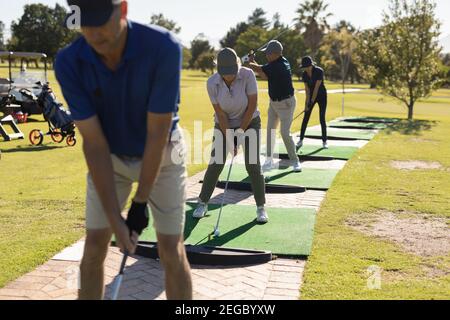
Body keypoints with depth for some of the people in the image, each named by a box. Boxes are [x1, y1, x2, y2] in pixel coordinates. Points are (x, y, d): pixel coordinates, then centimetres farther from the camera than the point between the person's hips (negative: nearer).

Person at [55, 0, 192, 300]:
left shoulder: (163, 47, -32)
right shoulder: (69, 63, -23)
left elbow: (157, 133, -26)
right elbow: (94, 143, -21)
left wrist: (141, 202, -21)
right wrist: (114, 218, -24)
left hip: (162, 154, -2)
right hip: (109, 157, 2)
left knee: (171, 249, -3)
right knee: (94, 247, 2)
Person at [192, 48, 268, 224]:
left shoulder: (248, 75, -24)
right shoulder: (212, 83, -20)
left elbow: (252, 105, -20)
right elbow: (220, 114, -17)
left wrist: (241, 131, -19)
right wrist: (229, 140, -18)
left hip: (249, 122, -1)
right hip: (224, 124, 1)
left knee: (253, 165, -8)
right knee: (215, 165, -2)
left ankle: (261, 207, 5)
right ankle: (202, 203, 15)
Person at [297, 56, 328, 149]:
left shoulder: (319, 71, -23)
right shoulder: (304, 75, -8)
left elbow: (317, 87, -24)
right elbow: (307, 89, -8)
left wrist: (312, 101, -25)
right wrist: (307, 102, -16)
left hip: (321, 95, -4)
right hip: (311, 96, 4)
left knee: (322, 119, -5)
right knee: (305, 118, -2)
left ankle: (324, 141, 6)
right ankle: (301, 140, 2)